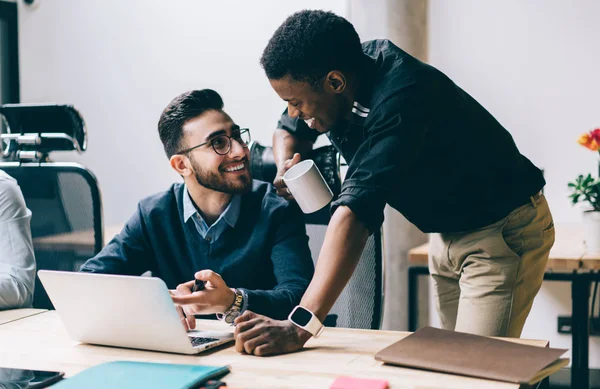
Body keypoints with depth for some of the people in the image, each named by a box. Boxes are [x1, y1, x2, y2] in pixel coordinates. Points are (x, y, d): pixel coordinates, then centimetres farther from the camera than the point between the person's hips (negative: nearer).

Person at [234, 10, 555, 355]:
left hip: (504, 231, -8)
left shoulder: (400, 96, -34)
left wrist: (301, 326, -47)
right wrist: (286, 166, -14)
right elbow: (289, 130, 11)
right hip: (448, 233, 8)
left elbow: (357, 209, -42)